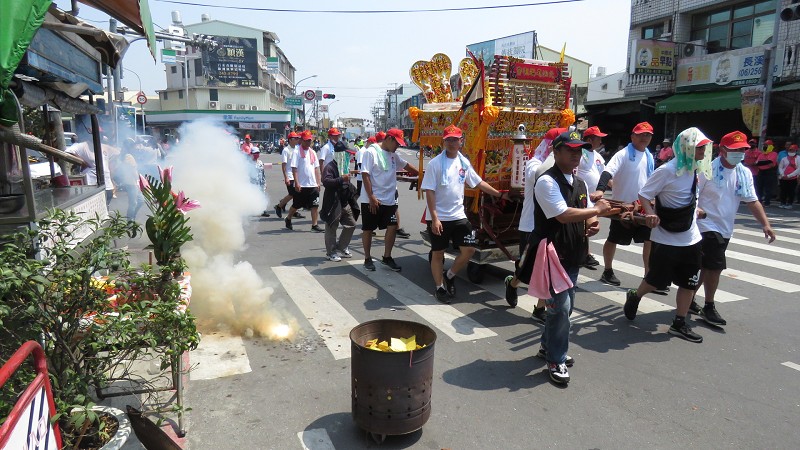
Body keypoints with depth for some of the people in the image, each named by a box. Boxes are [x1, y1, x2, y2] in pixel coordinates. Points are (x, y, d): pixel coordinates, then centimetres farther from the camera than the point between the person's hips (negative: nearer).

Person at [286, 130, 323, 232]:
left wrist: (318, 182, 7)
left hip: (313, 184, 5)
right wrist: (297, 183, -17)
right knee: (296, 205, 10)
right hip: (301, 185, -5)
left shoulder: (312, 152, 11)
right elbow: (294, 168, -11)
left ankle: (314, 225, 3)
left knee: (315, 205, -1)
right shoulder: (297, 152, -7)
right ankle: (288, 219, 33)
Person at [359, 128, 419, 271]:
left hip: (389, 200, 6)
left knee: (392, 227, 1)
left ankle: (387, 257, 15)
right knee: (368, 229, 6)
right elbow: (365, 175, -15)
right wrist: (371, 197, -19)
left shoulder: (393, 155, 11)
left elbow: (406, 165, 25)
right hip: (371, 200, -6)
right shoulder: (371, 152, -11)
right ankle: (367, 258, 19)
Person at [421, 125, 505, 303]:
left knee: (469, 249, 2)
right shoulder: (435, 163, -11)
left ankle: (449, 275, 24)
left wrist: (500, 195, 14)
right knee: (438, 253, 7)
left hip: (458, 215, 5)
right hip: (438, 218, -5)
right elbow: (429, 192, -13)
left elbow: (479, 183, 15)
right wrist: (434, 218, -18)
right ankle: (439, 287, 24)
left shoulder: (464, 162, 5)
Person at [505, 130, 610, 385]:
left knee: (563, 305, 17)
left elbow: (586, 216, 20)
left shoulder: (580, 183, 13)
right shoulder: (547, 181, -15)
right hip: (553, 253, -9)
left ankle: (548, 347, 36)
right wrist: (597, 209, -12)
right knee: (561, 306, -8)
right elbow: (564, 215, -23)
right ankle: (556, 361, 9)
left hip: (574, 255, 9)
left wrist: (593, 226, -3)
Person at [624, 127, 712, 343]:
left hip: (691, 239, 7)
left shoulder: (695, 169, 4)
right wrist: (651, 213, -30)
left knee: (689, 283, 10)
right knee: (657, 280, 8)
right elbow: (644, 195, -16)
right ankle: (634, 296, 37)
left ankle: (679, 324, 22)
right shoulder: (667, 171, -18)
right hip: (666, 239, -7)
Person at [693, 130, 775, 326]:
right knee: (715, 266, -8)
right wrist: (695, 208, -35)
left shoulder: (744, 173, 7)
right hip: (707, 226, -7)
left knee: (706, 267, 13)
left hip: (725, 229, 7)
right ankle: (709, 308, 6)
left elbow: (752, 201, 9)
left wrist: (765, 224, 0)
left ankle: (689, 300, 27)